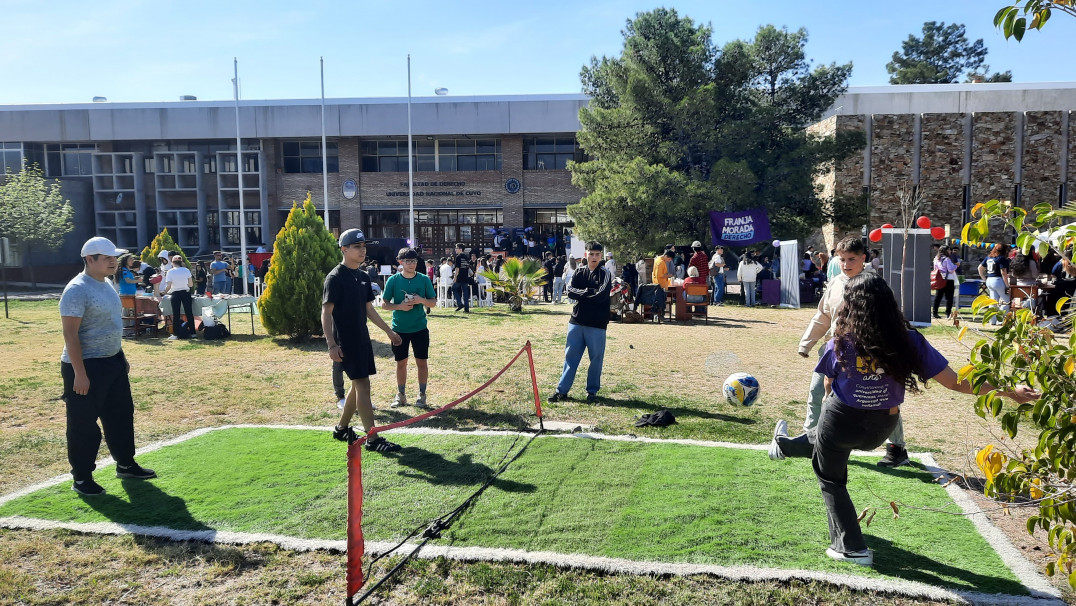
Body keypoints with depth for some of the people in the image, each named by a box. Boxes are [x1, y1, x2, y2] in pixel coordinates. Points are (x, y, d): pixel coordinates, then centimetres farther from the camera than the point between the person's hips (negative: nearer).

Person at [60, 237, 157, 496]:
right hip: (85, 366, -9)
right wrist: (80, 373, -24)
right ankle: (81, 478, 14)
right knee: (84, 424, 2)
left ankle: (125, 464, 31)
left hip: (113, 362, 9)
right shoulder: (77, 290, -18)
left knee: (122, 414, 17)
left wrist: (122, 357, 20)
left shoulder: (107, 285, 10)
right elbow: (70, 333, -21)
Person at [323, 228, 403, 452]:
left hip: (362, 338, 9)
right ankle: (372, 439, -7)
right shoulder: (335, 278, -12)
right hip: (345, 341, -9)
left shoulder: (364, 276, 12)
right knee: (362, 385, -10)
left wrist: (388, 331, 21)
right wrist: (331, 344, -24)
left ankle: (342, 428, 29)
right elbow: (326, 312, -16)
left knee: (358, 384, 14)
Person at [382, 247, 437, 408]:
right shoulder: (393, 280, -3)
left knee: (421, 362, 4)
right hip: (399, 329, 0)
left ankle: (422, 395, 17)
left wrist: (422, 300, -16)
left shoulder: (424, 279, -1)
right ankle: (401, 395, 24)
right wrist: (400, 306, -17)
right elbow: (384, 304, 0)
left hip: (420, 328, 0)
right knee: (401, 363, 10)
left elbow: (433, 302, 4)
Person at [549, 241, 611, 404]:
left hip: (597, 324, -3)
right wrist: (590, 292, -12)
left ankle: (592, 391, 18)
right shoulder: (579, 272, 10)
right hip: (577, 321, 3)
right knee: (570, 356, 6)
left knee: (596, 358, 5)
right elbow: (570, 291, -4)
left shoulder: (605, 274, -1)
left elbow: (601, 295, -15)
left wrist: (582, 293, -8)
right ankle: (562, 390, 11)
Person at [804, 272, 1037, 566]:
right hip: (880, 428, 3)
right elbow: (955, 382, -13)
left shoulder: (839, 345, -21)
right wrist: (1012, 392, -1)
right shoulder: (908, 341, -16)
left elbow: (828, 387, -2)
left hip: (841, 421, -3)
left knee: (831, 480, 18)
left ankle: (852, 547, 21)